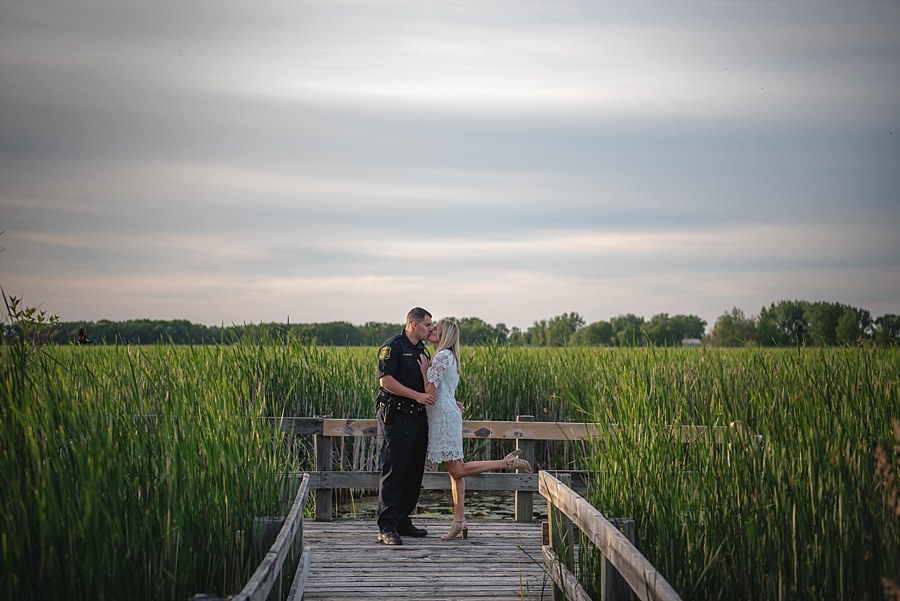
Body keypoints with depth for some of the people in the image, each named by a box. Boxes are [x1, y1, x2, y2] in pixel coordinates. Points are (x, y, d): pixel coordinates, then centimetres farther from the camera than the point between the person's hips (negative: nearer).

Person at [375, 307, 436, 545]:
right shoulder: (393, 346, -8)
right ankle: (386, 527, -9)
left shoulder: (422, 351, 19)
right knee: (393, 470, -9)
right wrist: (417, 395, -20)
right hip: (396, 416, -9)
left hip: (417, 417, 9)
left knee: (414, 471, 10)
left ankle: (403, 521, 19)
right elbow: (386, 380, -18)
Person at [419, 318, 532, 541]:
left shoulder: (441, 357, -14)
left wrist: (424, 370, -9)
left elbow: (430, 393, -18)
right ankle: (459, 521, 8)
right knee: (455, 471, 7)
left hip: (444, 416, -10)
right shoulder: (449, 357, 16)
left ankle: (508, 462, -7)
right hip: (447, 415, 10)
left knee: (457, 470, -8)